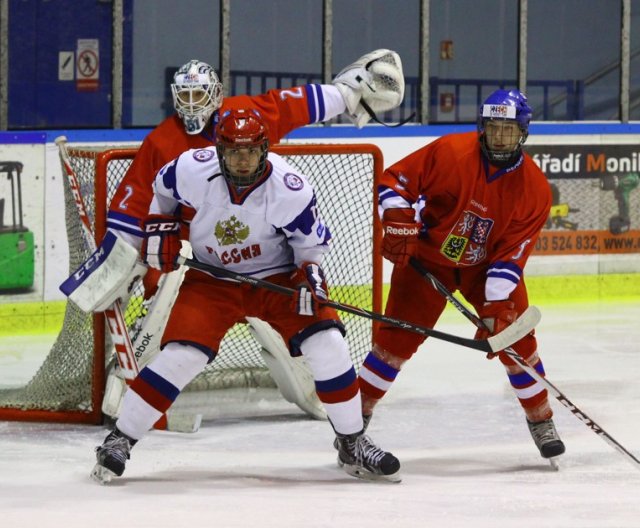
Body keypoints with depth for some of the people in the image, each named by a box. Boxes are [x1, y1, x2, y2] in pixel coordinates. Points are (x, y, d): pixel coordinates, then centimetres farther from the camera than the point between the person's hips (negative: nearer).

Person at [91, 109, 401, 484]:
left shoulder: (290, 189, -22)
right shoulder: (193, 171, -20)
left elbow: (312, 242, -6)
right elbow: (162, 188, 5)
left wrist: (309, 276, -21)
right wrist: (159, 227, -2)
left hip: (277, 276, 0)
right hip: (211, 280, 0)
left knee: (327, 345, -15)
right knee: (181, 355, -17)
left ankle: (354, 445, 3)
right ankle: (119, 441, -4)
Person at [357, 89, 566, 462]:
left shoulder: (535, 189, -16)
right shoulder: (450, 152, -22)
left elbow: (511, 254, -17)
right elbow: (394, 181, -14)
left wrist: (496, 306, -26)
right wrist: (398, 221, -29)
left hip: (487, 265, 2)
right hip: (427, 257, -2)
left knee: (516, 336, -5)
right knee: (398, 337, -9)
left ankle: (541, 421, 13)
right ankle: (357, 415, 2)